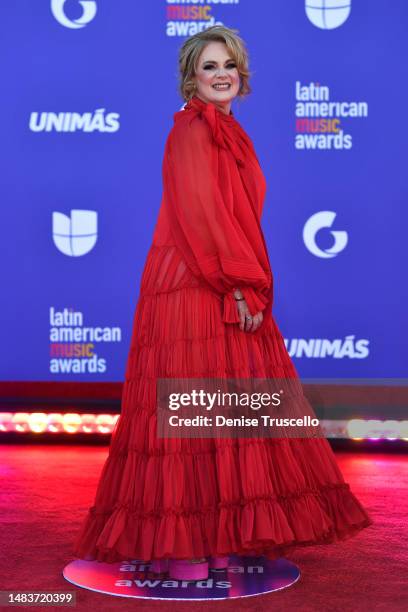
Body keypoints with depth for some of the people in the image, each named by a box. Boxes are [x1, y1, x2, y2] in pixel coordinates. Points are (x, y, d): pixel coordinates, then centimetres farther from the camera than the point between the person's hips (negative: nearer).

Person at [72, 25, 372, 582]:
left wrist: (249, 285, 14)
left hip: (227, 291, 9)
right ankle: (178, 543, -1)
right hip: (193, 289, -9)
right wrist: (241, 286, -18)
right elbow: (200, 212, -17)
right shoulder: (193, 130, -7)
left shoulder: (227, 135, 22)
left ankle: (212, 536, 15)